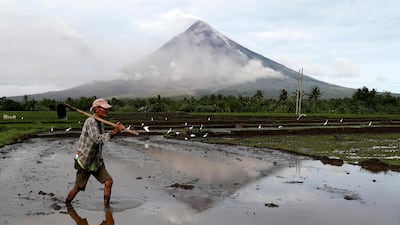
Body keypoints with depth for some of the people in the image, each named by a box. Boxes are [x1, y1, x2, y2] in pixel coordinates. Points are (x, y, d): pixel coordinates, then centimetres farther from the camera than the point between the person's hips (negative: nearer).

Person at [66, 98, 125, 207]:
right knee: (78, 188, 5)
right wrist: (114, 132, -40)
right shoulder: (90, 122, -20)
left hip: (97, 162, 7)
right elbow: (97, 139, -35)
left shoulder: (101, 123, 6)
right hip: (85, 161, -7)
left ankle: (106, 206, 5)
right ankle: (66, 205, 28)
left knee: (108, 181, -6)